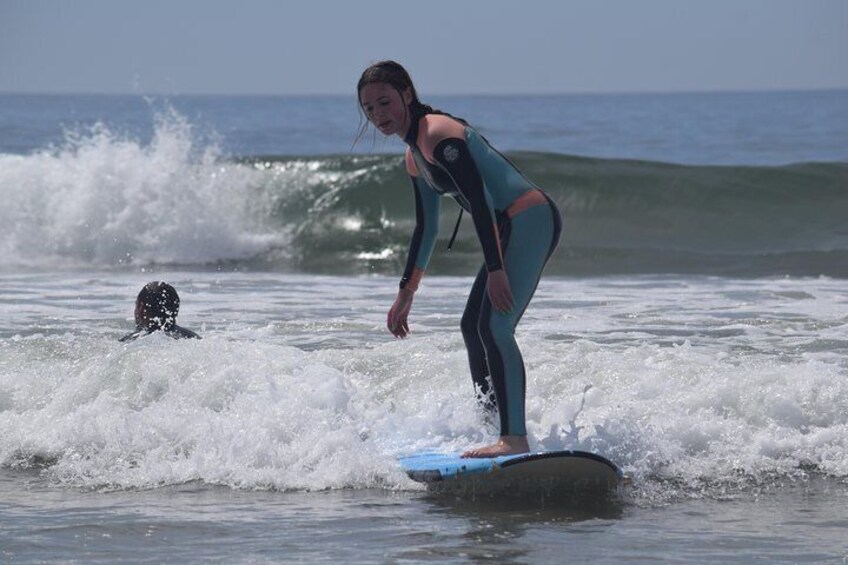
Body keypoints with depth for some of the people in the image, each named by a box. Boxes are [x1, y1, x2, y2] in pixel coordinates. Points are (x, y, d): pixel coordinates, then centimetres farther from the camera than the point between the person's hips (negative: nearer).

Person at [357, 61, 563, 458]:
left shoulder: (439, 135, -14)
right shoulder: (414, 156, 18)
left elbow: (480, 202, -22)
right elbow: (426, 228, 27)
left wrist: (495, 270, -27)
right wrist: (406, 292, 29)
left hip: (529, 220, -11)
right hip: (511, 229, 11)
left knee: (495, 327, -20)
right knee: (473, 326, 17)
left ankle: (515, 439, -28)